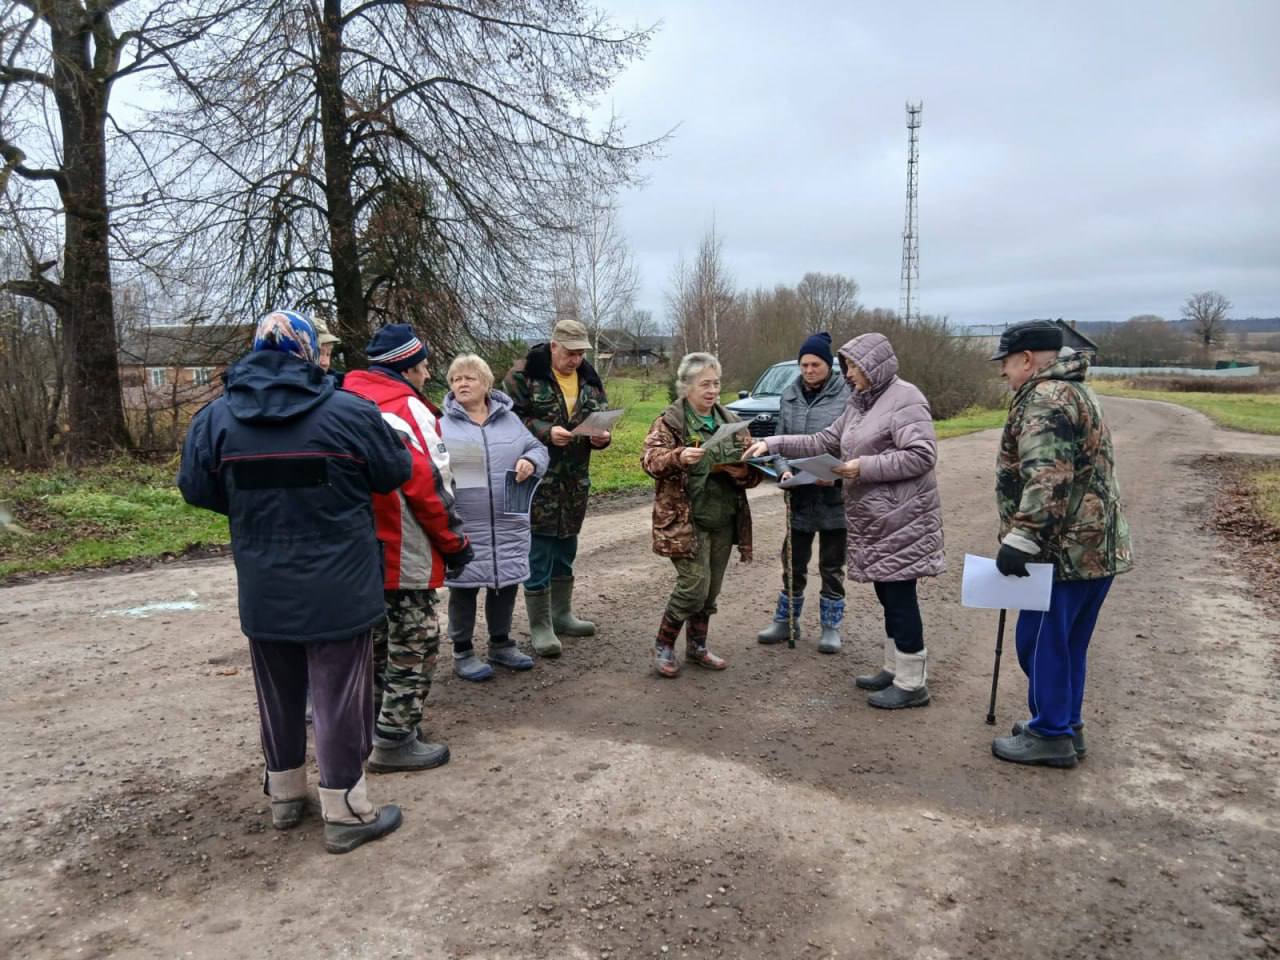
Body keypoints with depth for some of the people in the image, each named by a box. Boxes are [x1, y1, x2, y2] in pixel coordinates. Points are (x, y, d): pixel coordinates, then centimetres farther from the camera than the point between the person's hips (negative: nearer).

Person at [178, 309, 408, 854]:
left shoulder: (217, 417, -5)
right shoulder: (350, 413, -15)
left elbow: (196, 489, 4)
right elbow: (395, 473, -3)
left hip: (263, 593, 4)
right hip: (338, 591, -4)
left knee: (279, 697, 19)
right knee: (339, 697, 7)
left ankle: (285, 797, 36)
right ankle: (346, 813, 16)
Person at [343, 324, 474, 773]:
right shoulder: (407, 409, -16)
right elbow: (429, 486, -20)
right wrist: (456, 543, -10)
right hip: (407, 557, -9)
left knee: (379, 642, 21)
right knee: (414, 647, 3)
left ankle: (375, 724, 33)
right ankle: (395, 741, 10)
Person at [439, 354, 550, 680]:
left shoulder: (509, 419, 9)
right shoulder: (442, 425, 0)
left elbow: (538, 449, 12)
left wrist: (530, 462, -10)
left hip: (508, 524, 3)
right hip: (463, 526, -3)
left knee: (506, 583, 13)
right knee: (464, 587, 5)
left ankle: (501, 644, 32)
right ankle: (462, 652, 20)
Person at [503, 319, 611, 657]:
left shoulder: (589, 378, 10)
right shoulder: (524, 374, -8)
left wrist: (601, 436, -6)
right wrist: (545, 432, -22)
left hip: (575, 479, 6)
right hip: (537, 477, -6)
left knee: (565, 549, 16)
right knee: (538, 552, -4)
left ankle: (561, 614, 30)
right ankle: (540, 626, 6)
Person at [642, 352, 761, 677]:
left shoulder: (730, 422, 12)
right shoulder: (670, 421, -5)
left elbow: (753, 469, 13)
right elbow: (650, 459, -16)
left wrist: (744, 472, -10)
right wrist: (678, 457, -35)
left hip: (724, 520, 6)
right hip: (686, 520, -6)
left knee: (711, 590, 12)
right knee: (694, 586, -10)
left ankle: (696, 646, 30)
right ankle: (663, 645, 10)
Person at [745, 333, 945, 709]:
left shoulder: (905, 399, -13)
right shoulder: (860, 403, 14)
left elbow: (923, 455, -20)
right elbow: (826, 442, 17)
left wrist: (866, 466, -20)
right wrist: (774, 444, 9)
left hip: (901, 519, -9)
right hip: (873, 519, 9)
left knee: (900, 596, -3)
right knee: (888, 595, 15)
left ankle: (913, 684, 7)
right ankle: (896, 669, 28)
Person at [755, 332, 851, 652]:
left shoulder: (847, 395, -11)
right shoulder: (790, 396, 3)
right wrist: (785, 469, -9)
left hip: (834, 494, -4)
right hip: (800, 494, 4)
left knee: (832, 565, 10)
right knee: (793, 561, 14)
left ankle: (831, 626, 25)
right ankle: (786, 620, 29)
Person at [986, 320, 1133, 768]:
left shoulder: (1045, 399, -15)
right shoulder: (1075, 391, 20)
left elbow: (1046, 479, -28)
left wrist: (1020, 539, -29)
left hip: (1067, 548, -10)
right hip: (1096, 545, 10)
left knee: (1042, 640, 1)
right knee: (1068, 642, 18)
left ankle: (1051, 735, 11)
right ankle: (1065, 726, 28)